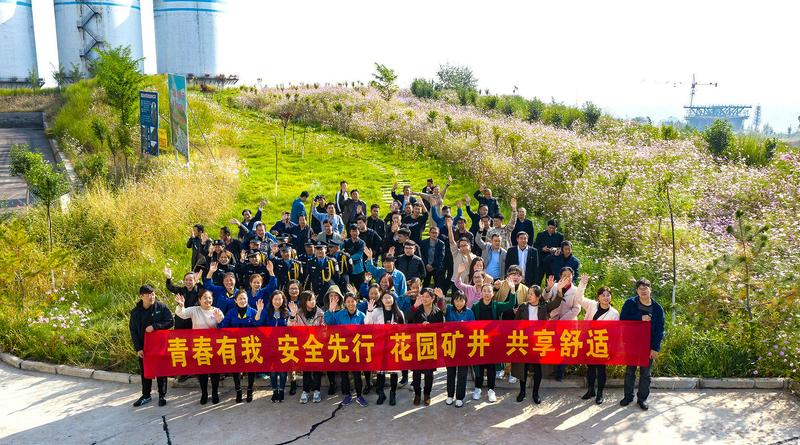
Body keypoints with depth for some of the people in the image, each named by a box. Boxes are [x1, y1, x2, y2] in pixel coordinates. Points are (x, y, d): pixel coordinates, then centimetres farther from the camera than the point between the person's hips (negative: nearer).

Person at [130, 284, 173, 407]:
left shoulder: (161, 307, -9)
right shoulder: (136, 312, -2)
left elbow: (170, 322, -10)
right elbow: (133, 330, 1)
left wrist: (154, 326, -22)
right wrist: (137, 348, -5)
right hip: (143, 346, 3)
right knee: (145, 371, 13)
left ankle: (162, 395, 20)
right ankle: (146, 396, 28)